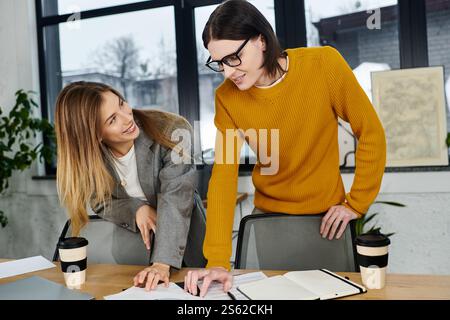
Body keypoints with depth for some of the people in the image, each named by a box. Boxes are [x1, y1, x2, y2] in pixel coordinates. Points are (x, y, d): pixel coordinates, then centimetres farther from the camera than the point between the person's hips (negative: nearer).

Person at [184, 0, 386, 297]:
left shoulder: (324, 63, -18)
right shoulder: (227, 97, -13)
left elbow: (371, 133, -10)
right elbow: (224, 174, -18)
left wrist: (356, 203, -8)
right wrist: (218, 261, -25)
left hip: (327, 215, -1)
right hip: (268, 215, 1)